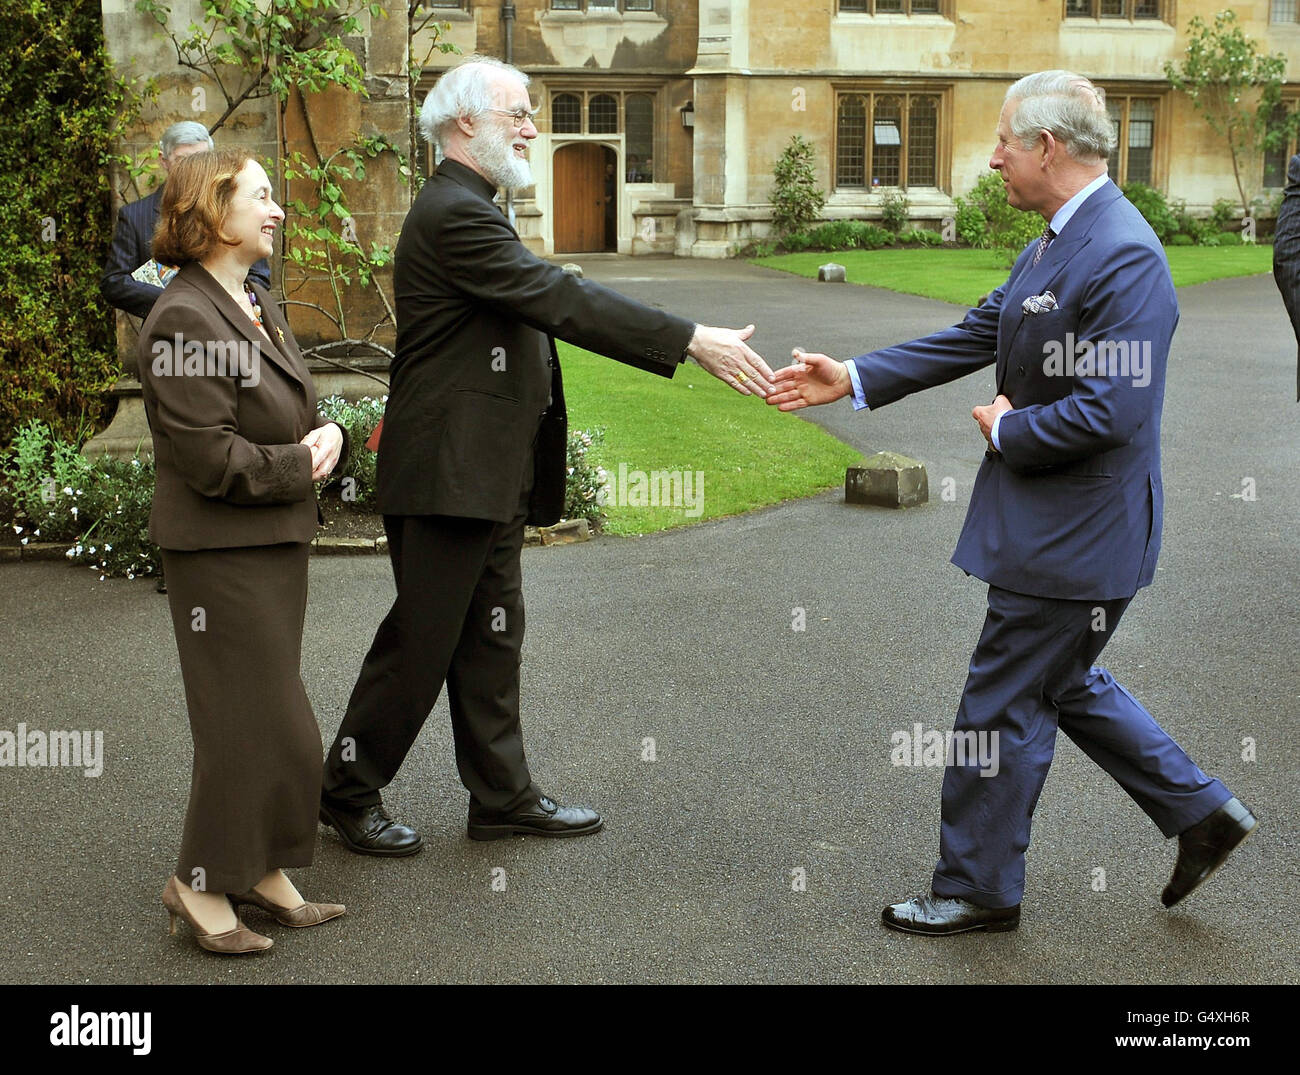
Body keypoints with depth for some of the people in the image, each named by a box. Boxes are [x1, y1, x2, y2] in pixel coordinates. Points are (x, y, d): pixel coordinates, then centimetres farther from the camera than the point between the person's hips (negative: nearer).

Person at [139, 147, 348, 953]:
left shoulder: (260, 307, 12)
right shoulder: (184, 320, -18)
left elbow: (304, 404, 20)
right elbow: (210, 456, -22)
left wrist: (329, 434, -2)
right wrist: (300, 466, -13)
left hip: (277, 542, 9)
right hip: (223, 553, -9)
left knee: (264, 720, 15)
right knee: (264, 726, -3)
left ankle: (261, 869, 26)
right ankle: (202, 883, 11)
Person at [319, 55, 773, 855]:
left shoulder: (468, 211, 18)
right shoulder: (453, 214, -18)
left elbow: (544, 303, 17)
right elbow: (561, 301, -25)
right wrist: (694, 342, -27)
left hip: (486, 474, 11)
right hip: (448, 473, -11)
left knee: (491, 636, 15)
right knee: (421, 640, 0)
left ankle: (504, 796, 24)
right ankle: (348, 791, 15)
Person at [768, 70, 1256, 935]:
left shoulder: (1124, 258, -23)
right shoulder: (1052, 248, 10)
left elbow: (1106, 410, -29)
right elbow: (975, 337, 13)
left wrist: (1007, 429, -13)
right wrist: (854, 379, 8)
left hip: (1074, 537, -10)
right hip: (1055, 524, 10)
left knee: (1003, 707, 2)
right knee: (1064, 685, 22)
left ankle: (978, 890, 19)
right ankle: (1202, 813, 33)